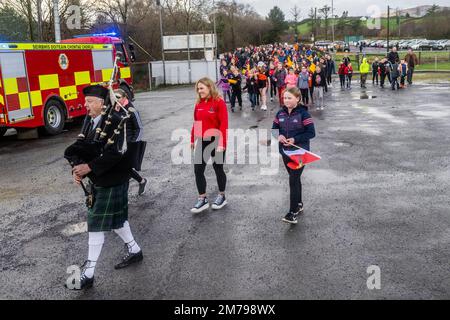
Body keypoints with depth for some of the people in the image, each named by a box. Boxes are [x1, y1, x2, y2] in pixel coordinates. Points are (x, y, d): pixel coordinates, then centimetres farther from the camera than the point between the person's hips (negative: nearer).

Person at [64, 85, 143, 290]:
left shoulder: (114, 122, -18)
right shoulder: (91, 122, 8)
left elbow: (114, 154, -27)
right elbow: (82, 148, 4)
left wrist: (89, 167, -29)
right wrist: (78, 168, -14)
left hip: (112, 182, -8)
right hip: (97, 181, 8)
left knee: (96, 225, -4)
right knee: (115, 218, 19)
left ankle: (88, 273, 6)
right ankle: (134, 251, 38)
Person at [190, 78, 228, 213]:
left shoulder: (219, 102, -12)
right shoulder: (199, 104, 7)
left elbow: (224, 124, -16)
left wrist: (221, 143, -20)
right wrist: (193, 139, 14)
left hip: (216, 142, -6)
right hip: (202, 142, 6)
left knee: (218, 169, 9)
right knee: (198, 170, 3)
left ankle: (222, 196, 28)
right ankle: (203, 199, 14)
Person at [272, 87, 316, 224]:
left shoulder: (303, 113, -13)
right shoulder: (280, 113, 3)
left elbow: (311, 133, -14)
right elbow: (274, 128, 10)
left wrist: (295, 139, -23)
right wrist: (278, 136, -13)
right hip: (285, 151, 6)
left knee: (293, 180, -8)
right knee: (294, 178, 18)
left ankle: (293, 212, -1)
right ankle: (299, 204, 35)